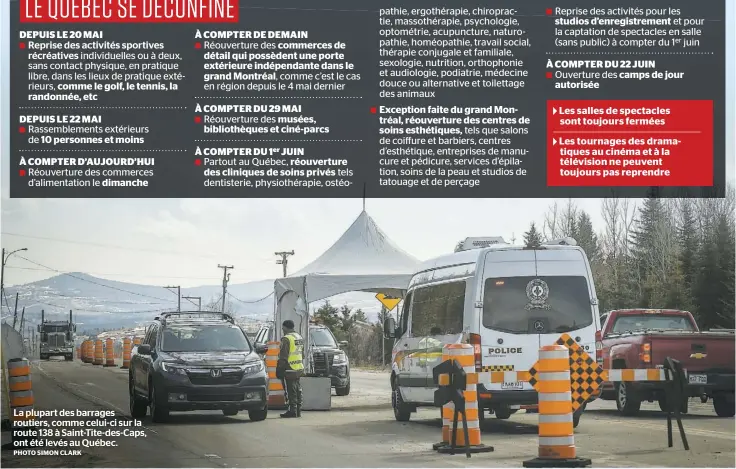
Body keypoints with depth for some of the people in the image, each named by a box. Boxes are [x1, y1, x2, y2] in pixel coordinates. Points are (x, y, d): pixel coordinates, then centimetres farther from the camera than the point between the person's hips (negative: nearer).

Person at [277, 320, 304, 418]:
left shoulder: (286, 339, -14)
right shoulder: (299, 338, 16)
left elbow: (283, 356, -17)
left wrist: (279, 368, -12)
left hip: (290, 369, -9)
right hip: (299, 368, 9)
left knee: (291, 391, -6)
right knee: (298, 390, 13)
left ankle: (292, 411, -7)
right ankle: (298, 410, 17)